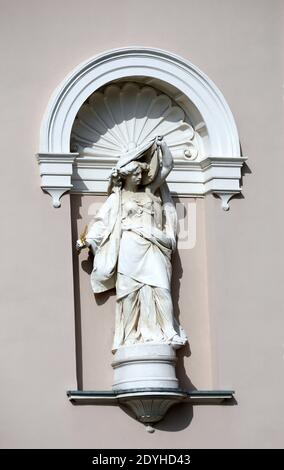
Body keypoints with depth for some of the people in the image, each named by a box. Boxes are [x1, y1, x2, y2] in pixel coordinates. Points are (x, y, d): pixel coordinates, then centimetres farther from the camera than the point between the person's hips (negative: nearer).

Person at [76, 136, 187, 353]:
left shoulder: (148, 192, 20)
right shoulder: (117, 199, 11)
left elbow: (167, 166, 25)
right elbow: (102, 221, 4)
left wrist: (163, 146, 13)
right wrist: (87, 239, -8)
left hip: (152, 249, 3)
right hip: (129, 249, -2)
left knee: (160, 288, -12)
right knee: (130, 291, -7)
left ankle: (164, 334, -14)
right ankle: (133, 336, -8)